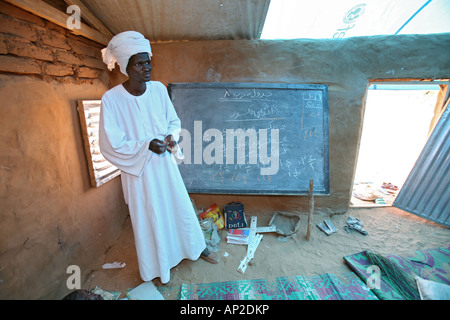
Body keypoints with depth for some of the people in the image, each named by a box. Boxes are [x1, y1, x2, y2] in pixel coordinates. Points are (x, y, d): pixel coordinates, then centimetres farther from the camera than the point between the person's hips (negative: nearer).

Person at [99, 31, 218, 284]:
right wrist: (147, 145, -23)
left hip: (165, 163, 4)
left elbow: (174, 121, 7)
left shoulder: (159, 89, -4)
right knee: (149, 217, 13)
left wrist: (172, 136, -14)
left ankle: (198, 247, 43)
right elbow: (111, 143, -14)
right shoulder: (112, 98, -15)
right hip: (138, 169, -3)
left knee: (181, 207, 17)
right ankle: (159, 265, 41)